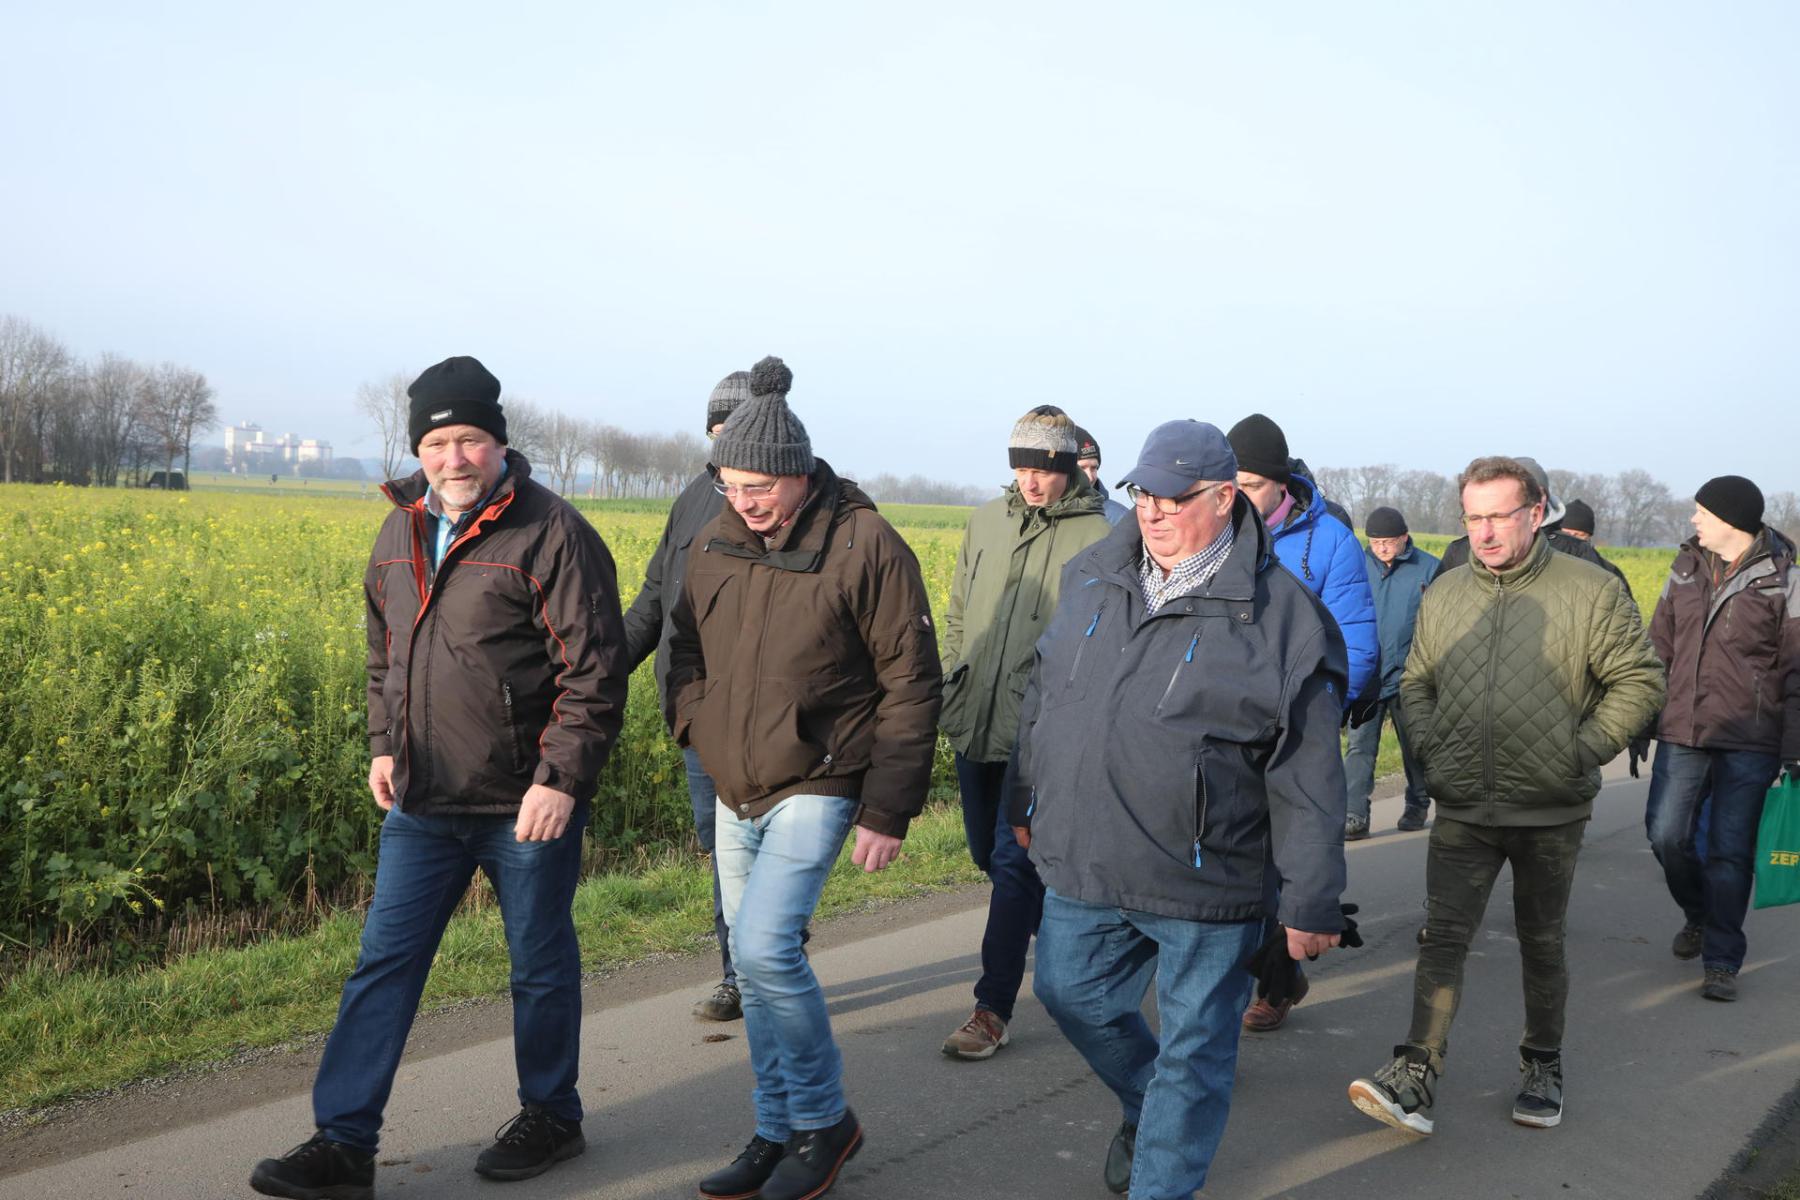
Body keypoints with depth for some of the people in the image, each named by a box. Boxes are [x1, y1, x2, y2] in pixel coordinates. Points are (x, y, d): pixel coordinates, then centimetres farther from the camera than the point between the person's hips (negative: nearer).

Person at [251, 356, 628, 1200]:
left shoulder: (551, 533, -14)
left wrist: (561, 779, -20)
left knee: (540, 964, 11)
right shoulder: (402, 533, 8)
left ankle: (551, 1117, 31)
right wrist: (383, 744, 8)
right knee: (383, 963, 5)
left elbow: (595, 668, -16)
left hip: (528, 804, -6)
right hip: (424, 801, 6)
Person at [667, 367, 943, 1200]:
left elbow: (912, 687, -11)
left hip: (815, 787, -6)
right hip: (735, 791, 7)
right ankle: (779, 1132, 25)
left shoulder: (865, 547, -14)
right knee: (755, 960, 11)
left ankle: (825, 1120, 4)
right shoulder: (716, 543, 3)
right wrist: (694, 727, 3)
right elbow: (686, 647, 19)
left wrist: (888, 811, -13)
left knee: (763, 947, -18)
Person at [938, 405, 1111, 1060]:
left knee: (1015, 862, -9)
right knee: (991, 853, 17)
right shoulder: (986, 521, 10)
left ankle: (993, 1009, -3)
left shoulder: (1097, 538, -6)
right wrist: (950, 685, 14)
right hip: (975, 722, 7)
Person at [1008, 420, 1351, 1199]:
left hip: (1206, 884, -5)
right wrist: (1028, 800, 22)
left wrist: (1312, 903, -9)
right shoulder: (1091, 578, 4)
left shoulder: (1281, 615, -12)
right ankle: (1144, 1108, 47)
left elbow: (1307, 780, -10)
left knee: (1193, 1053, 7)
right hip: (1082, 866, 5)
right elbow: (1044, 696, 17)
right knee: (1071, 994, 20)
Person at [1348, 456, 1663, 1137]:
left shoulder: (1590, 591, -6)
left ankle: (1542, 1066, 31)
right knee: (1443, 937, -5)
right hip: (1462, 809, 2)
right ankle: (1416, 1079, -6)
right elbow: (1415, 684, 15)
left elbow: (1638, 679, -4)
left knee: (1542, 942, 13)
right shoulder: (1443, 595, 5)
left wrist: (1584, 752, -10)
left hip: (1552, 811, -2)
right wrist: (1428, 749, 0)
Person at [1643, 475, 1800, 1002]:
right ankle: (1698, 915, 32)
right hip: (1682, 733, 4)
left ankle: (1721, 961, 11)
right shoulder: (1686, 568, 9)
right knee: (1665, 834, 3)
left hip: (1750, 741, -4)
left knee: (1730, 849, 0)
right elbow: (1660, 647, 16)